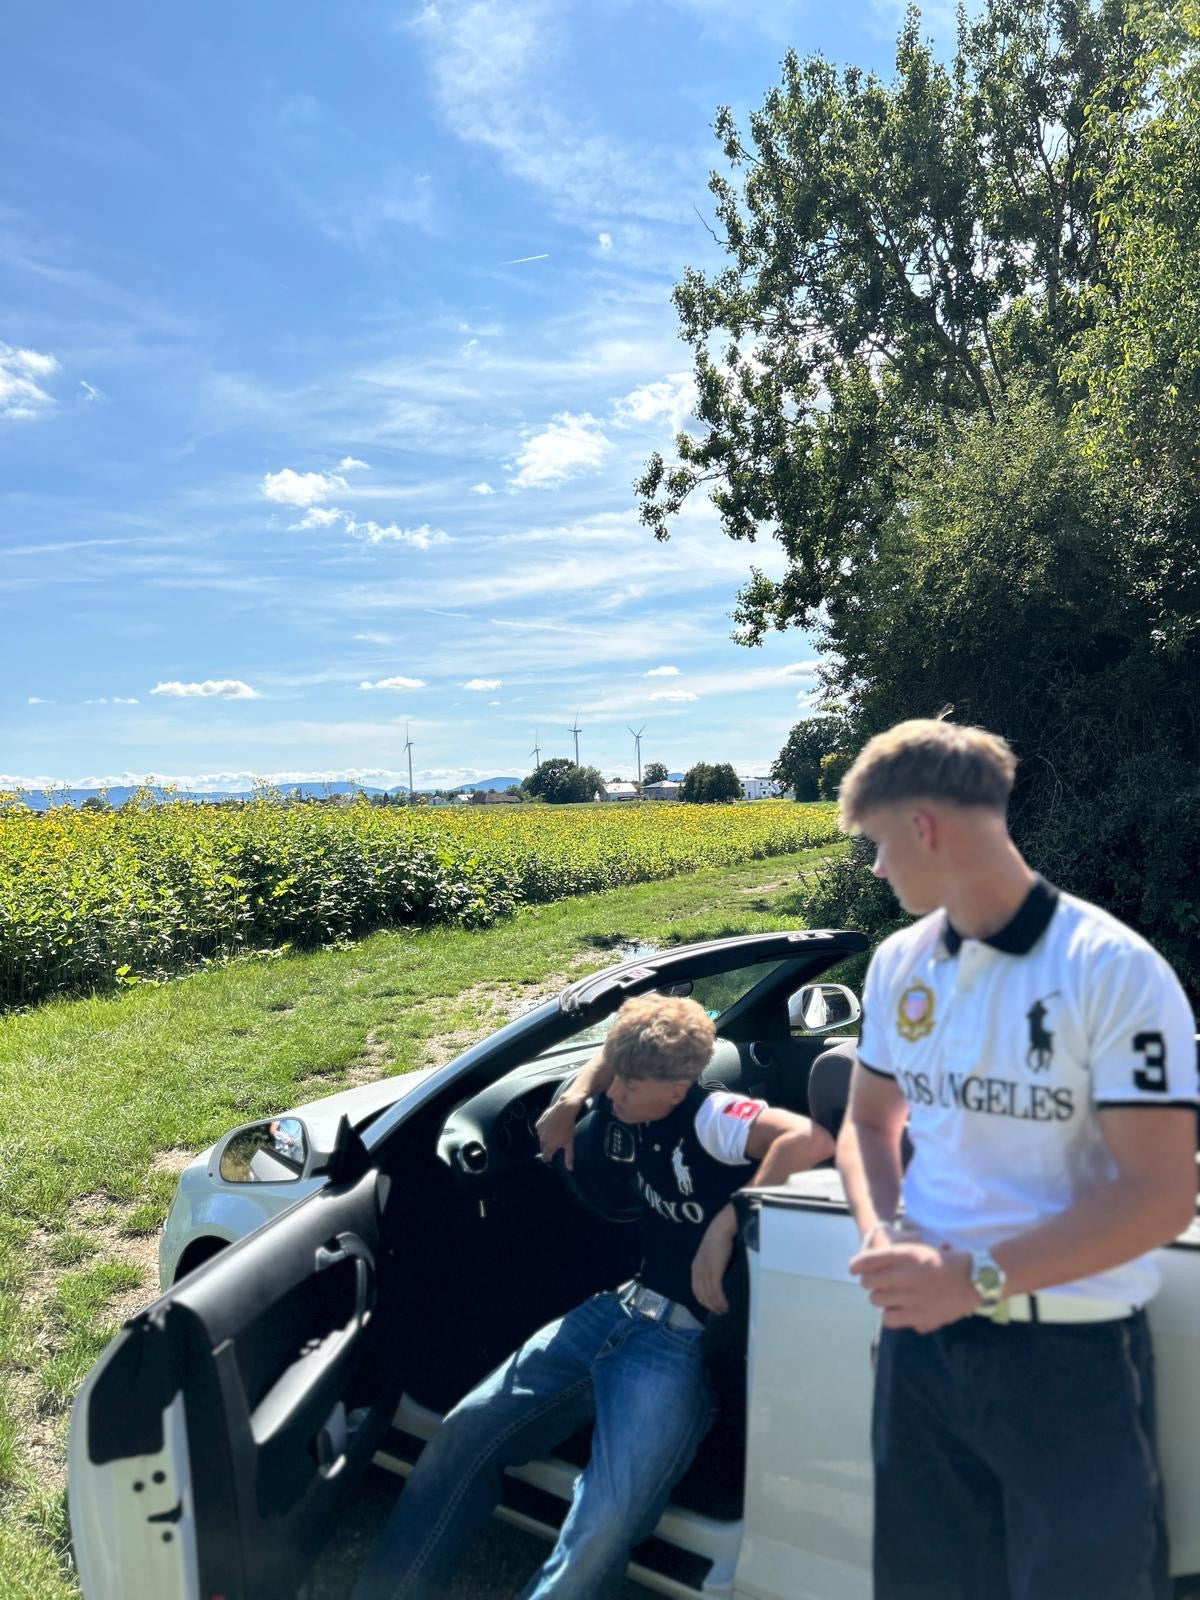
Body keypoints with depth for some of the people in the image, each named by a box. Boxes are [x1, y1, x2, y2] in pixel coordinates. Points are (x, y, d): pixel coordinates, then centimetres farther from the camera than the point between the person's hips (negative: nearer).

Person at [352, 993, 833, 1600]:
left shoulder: (711, 1119, -18)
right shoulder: (630, 1110, 1)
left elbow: (813, 1140, -35)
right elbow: (607, 1060, 24)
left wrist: (723, 1226, -31)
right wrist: (571, 1100, 4)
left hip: (686, 1340, -7)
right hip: (620, 1308, 7)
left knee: (604, 1526, -27)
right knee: (466, 1430, -3)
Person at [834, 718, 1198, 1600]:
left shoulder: (1116, 973, -17)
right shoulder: (898, 964, 1)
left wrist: (975, 1277, -22)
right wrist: (882, 1231, -9)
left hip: (1072, 1359, -5)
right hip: (921, 1338, 5)